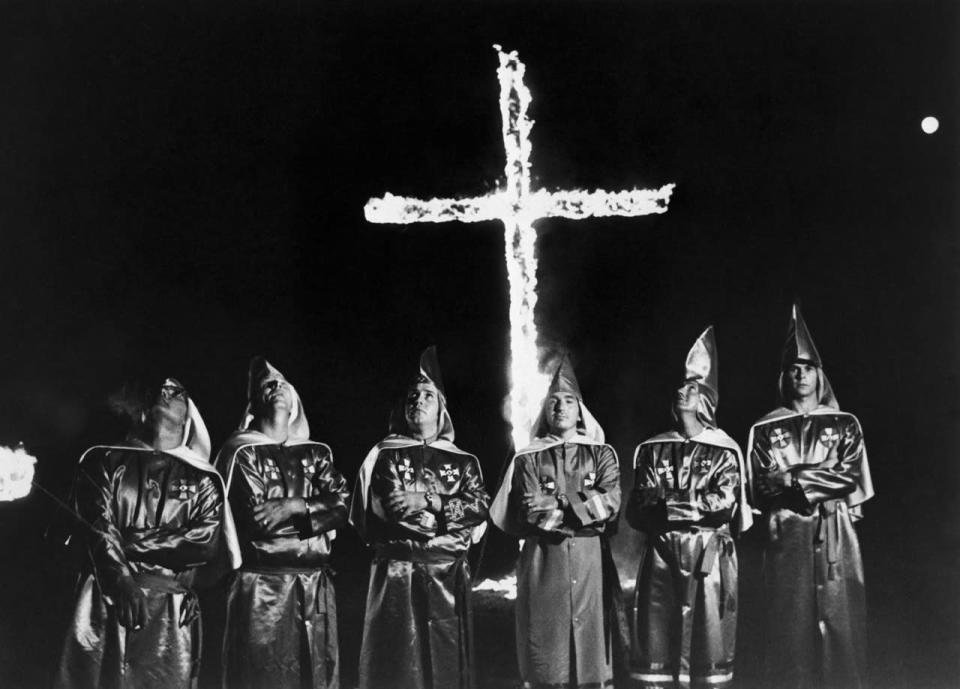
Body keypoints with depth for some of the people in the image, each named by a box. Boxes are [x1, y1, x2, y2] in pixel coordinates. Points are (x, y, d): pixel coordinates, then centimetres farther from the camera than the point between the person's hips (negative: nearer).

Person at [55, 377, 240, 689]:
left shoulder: (202, 480, 15)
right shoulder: (104, 461, 13)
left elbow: (207, 543, 0)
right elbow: (97, 527, -3)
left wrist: (129, 541, -8)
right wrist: (121, 580, -21)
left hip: (171, 608, 1)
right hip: (105, 600, -1)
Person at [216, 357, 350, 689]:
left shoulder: (316, 453, 16)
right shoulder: (243, 452, 3)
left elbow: (343, 505, 2)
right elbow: (255, 519, -9)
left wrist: (294, 507, -13)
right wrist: (314, 509, -2)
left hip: (315, 581, 4)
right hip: (262, 583, -4)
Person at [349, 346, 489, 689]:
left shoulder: (463, 461, 13)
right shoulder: (385, 455, 7)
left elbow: (480, 507, -3)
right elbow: (393, 508, -7)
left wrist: (427, 500, -14)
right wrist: (450, 511, -7)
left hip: (448, 574, 2)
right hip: (398, 573, -2)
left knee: (448, 661, 4)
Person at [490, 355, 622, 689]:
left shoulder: (601, 454, 12)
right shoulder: (528, 459, 9)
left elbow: (609, 503, -4)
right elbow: (530, 514, -4)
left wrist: (557, 503, -11)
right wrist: (583, 508, -8)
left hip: (589, 562, 1)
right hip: (542, 563, -1)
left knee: (591, 644, 0)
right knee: (543, 655, -1)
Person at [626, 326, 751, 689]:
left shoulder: (723, 450, 4)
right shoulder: (653, 450, 12)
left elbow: (725, 503, -8)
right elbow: (637, 509, 4)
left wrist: (670, 506, -7)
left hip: (708, 556, -2)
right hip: (660, 554, 3)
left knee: (709, 635, -1)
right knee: (655, 636, 0)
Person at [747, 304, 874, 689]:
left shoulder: (844, 424, 10)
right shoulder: (765, 429, 8)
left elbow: (853, 477, -1)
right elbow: (762, 487, -1)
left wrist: (795, 477, -8)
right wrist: (823, 478, -9)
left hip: (836, 535, 1)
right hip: (785, 537, 0)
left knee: (840, 621, -1)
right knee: (790, 625, -1)